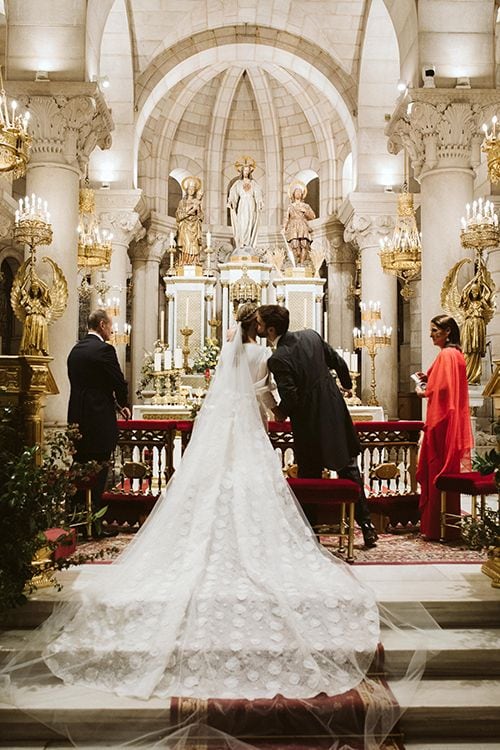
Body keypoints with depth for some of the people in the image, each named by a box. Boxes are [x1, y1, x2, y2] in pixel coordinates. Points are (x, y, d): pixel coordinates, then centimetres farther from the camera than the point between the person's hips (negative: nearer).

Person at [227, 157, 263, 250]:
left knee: (250, 224, -5)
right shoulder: (238, 183, 10)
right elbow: (233, 192, -3)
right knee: (241, 224, -9)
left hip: (251, 205, 1)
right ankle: (241, 244, -6)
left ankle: (249, 244, -3)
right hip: (242, 206, -1)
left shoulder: (253, 183, 13)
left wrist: (260, 204, -13)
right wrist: (230, 201, -22)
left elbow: (258, 194, 4)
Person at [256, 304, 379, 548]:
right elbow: (338, 362, 7)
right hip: (336, 412, 6)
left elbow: (290, 397, -23)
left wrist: (281, 413, -1)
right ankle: (366, 524, 20)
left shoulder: (278, 359, -21)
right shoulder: (311, 335, -2)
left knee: (309, 480, 10)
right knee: (349, 471, 15)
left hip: (310, 424, -6)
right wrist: (346, 384, 26)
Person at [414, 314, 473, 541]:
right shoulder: (455, 353, 16)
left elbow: (442, 388, -21)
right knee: (447, 471, 13)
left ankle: (437, 527, 0)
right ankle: (449, 525, 20)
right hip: (450, 422, 10)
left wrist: (424, 392, -4)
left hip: (442, 422, -10)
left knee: (438, 472, -5)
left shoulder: (446, 355, -14)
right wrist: (428, 378, 12)